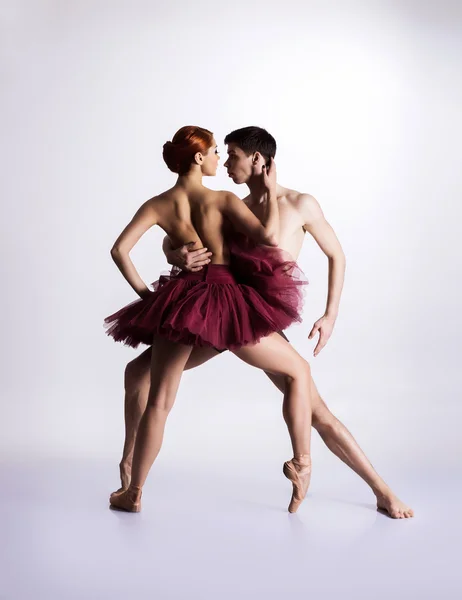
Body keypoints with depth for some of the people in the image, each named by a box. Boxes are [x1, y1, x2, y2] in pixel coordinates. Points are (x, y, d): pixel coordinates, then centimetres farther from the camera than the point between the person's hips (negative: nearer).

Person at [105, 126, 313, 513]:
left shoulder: (157, 205, 6)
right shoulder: (222, 200, -3)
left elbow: (120, 249, -3)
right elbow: (269, 237, -13)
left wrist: (145, 293, 7)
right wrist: (271, 190, 0)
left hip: (179, 302, 4)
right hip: (226, 303, -3)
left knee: (158, 402, 16)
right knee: (299, 370, 15)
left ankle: (134, 493, 23)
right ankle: (302, 463, 11)